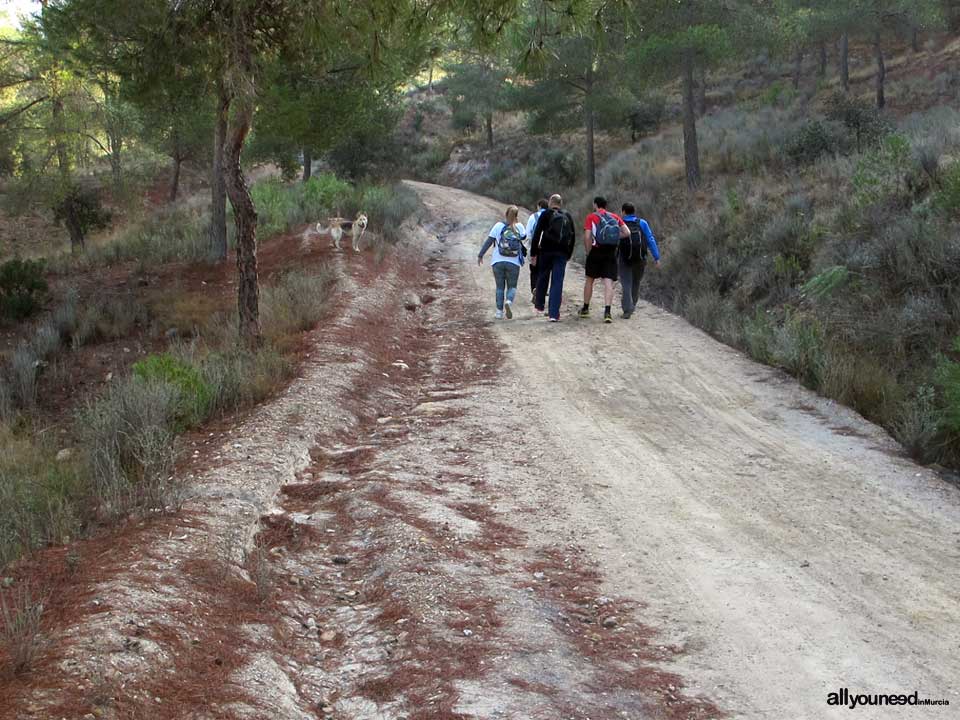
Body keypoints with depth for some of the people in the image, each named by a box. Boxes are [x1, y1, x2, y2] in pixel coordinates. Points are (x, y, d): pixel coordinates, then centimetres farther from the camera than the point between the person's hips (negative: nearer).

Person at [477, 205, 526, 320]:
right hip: (513, 263, 0)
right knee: (512, 286, 9)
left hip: (498, 262, 0)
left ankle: (499, 311, 8)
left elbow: (489, 241, -5)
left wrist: (480, 255, 2)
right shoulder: (519, 226, -1)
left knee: (500, 287, 12)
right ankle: (509, 302, -21)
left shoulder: (499, 226, -4)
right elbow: (524, 237, 19)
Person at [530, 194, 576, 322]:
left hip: (546, 251, -1)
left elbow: (536, 234, -6)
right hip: (562, 253, 1)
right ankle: (553, 314, -7)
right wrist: (569, 254, 20)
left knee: (542, 277, 18)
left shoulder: (545, 214, -1)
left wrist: (533, 252, -2)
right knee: (557, 282, -1)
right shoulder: (567, 216, 9)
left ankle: (539, 305, 30)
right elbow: (573, 237, 12)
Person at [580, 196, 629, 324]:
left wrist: (588, 252, 2)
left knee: (589, 280, 15)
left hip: (596, 252, -1)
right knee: (608, 283, -3)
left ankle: (585, 309, 25)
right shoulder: (615, 217, 10)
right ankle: (607, 312, -17)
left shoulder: (591, 217, 1)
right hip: (611, 254, 1)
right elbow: (627, 233, 1)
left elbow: (587, 237, -9)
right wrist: (615, 236, 13)